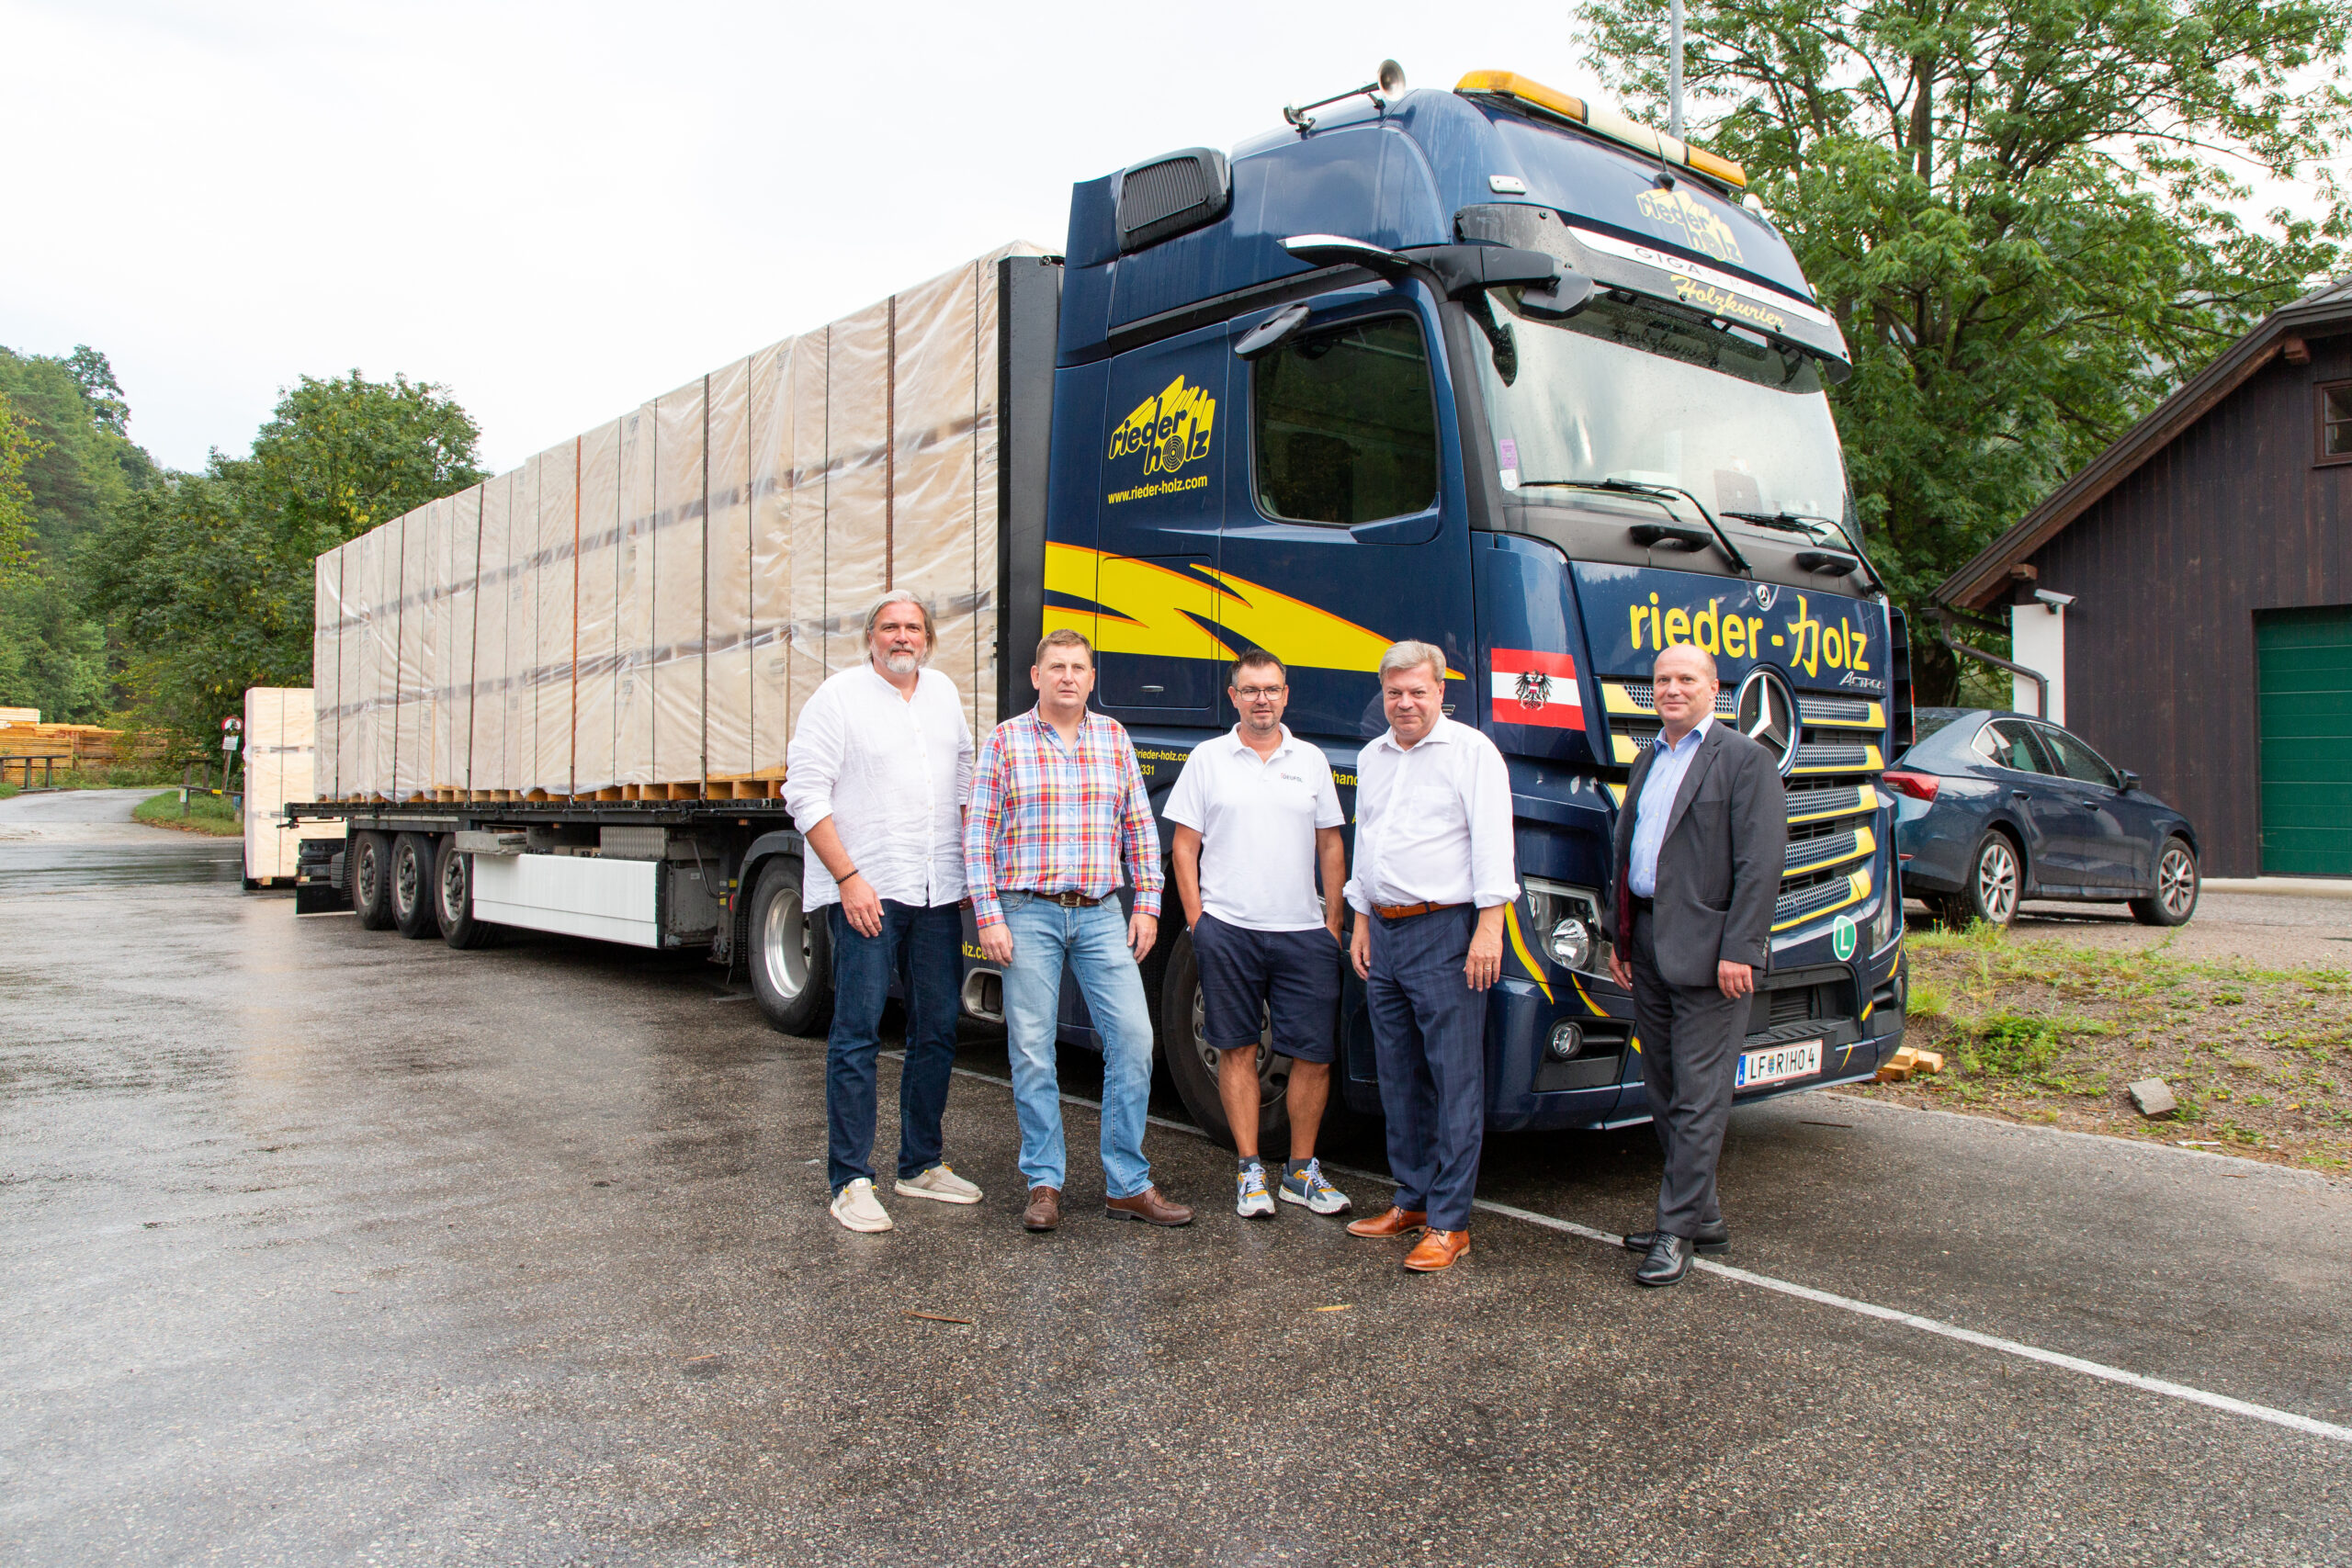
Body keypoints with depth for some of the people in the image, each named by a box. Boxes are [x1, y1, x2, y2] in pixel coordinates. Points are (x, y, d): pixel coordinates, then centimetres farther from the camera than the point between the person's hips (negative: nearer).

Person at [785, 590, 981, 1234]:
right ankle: (850, 1182, 1)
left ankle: (922, 1165, 23)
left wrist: (967, 864, 14)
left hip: (938, 892, 6)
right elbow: (806, 794, -9)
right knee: (857, 1033, -6)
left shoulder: (944, 693, 14)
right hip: (864, 892, -6)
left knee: (937, 1031, 10)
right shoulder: (838, 697, -4)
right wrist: (849, 878, -16)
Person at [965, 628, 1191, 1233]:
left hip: (1101, 915, 3)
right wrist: (988, 917, -7)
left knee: (1132, 1037, -3)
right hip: (1028, 915, -2)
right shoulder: (1005, 740, 1)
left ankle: (1127, 1184, 9)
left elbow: (1140, 827, 12)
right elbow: (978, 834, -1)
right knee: (1032, 1051, 1)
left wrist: (1147, 905, 5)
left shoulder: (1115, 739, 10)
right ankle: (1044, 1184, 15)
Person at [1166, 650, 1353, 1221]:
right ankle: (1250, 1170, 16)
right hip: (1228, 931, -2)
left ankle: (1301, 1169, 16)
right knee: (1237, 1049, 5)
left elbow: (1331, 845, 13)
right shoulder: (1208, 758, 5)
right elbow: (1184, 845, 5)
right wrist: (1196, 921, -3)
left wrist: (1334, 923, 7)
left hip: (1304, 932, 2)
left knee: (1315, 1053, 1)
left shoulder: (1311, 760, 11)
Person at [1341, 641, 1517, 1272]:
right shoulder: (1371, 758, 17)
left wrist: (1489, 927, -17)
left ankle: (1449, 1222, 1)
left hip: (1445, 933, -7)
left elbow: (1492, 841, -10)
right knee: (1398, 1077, 13)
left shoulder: (1471, 751, -4)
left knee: (1455, 1079, -4)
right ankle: (1412, 1201, 25)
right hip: (1384, 932, 7)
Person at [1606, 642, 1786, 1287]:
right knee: (1663, 1093, 13)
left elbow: (1761, 862, -13)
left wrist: (1738, 949, -19)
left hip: (1708, 952, -8)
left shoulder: (1746, 760, -6)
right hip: (1649, 949, 8)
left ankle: (1677, 1231, 5)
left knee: (1698, 1098, -2)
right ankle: (1702, 1216, 26)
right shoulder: (1648, 761, 18)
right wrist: (1620, 939, 17)